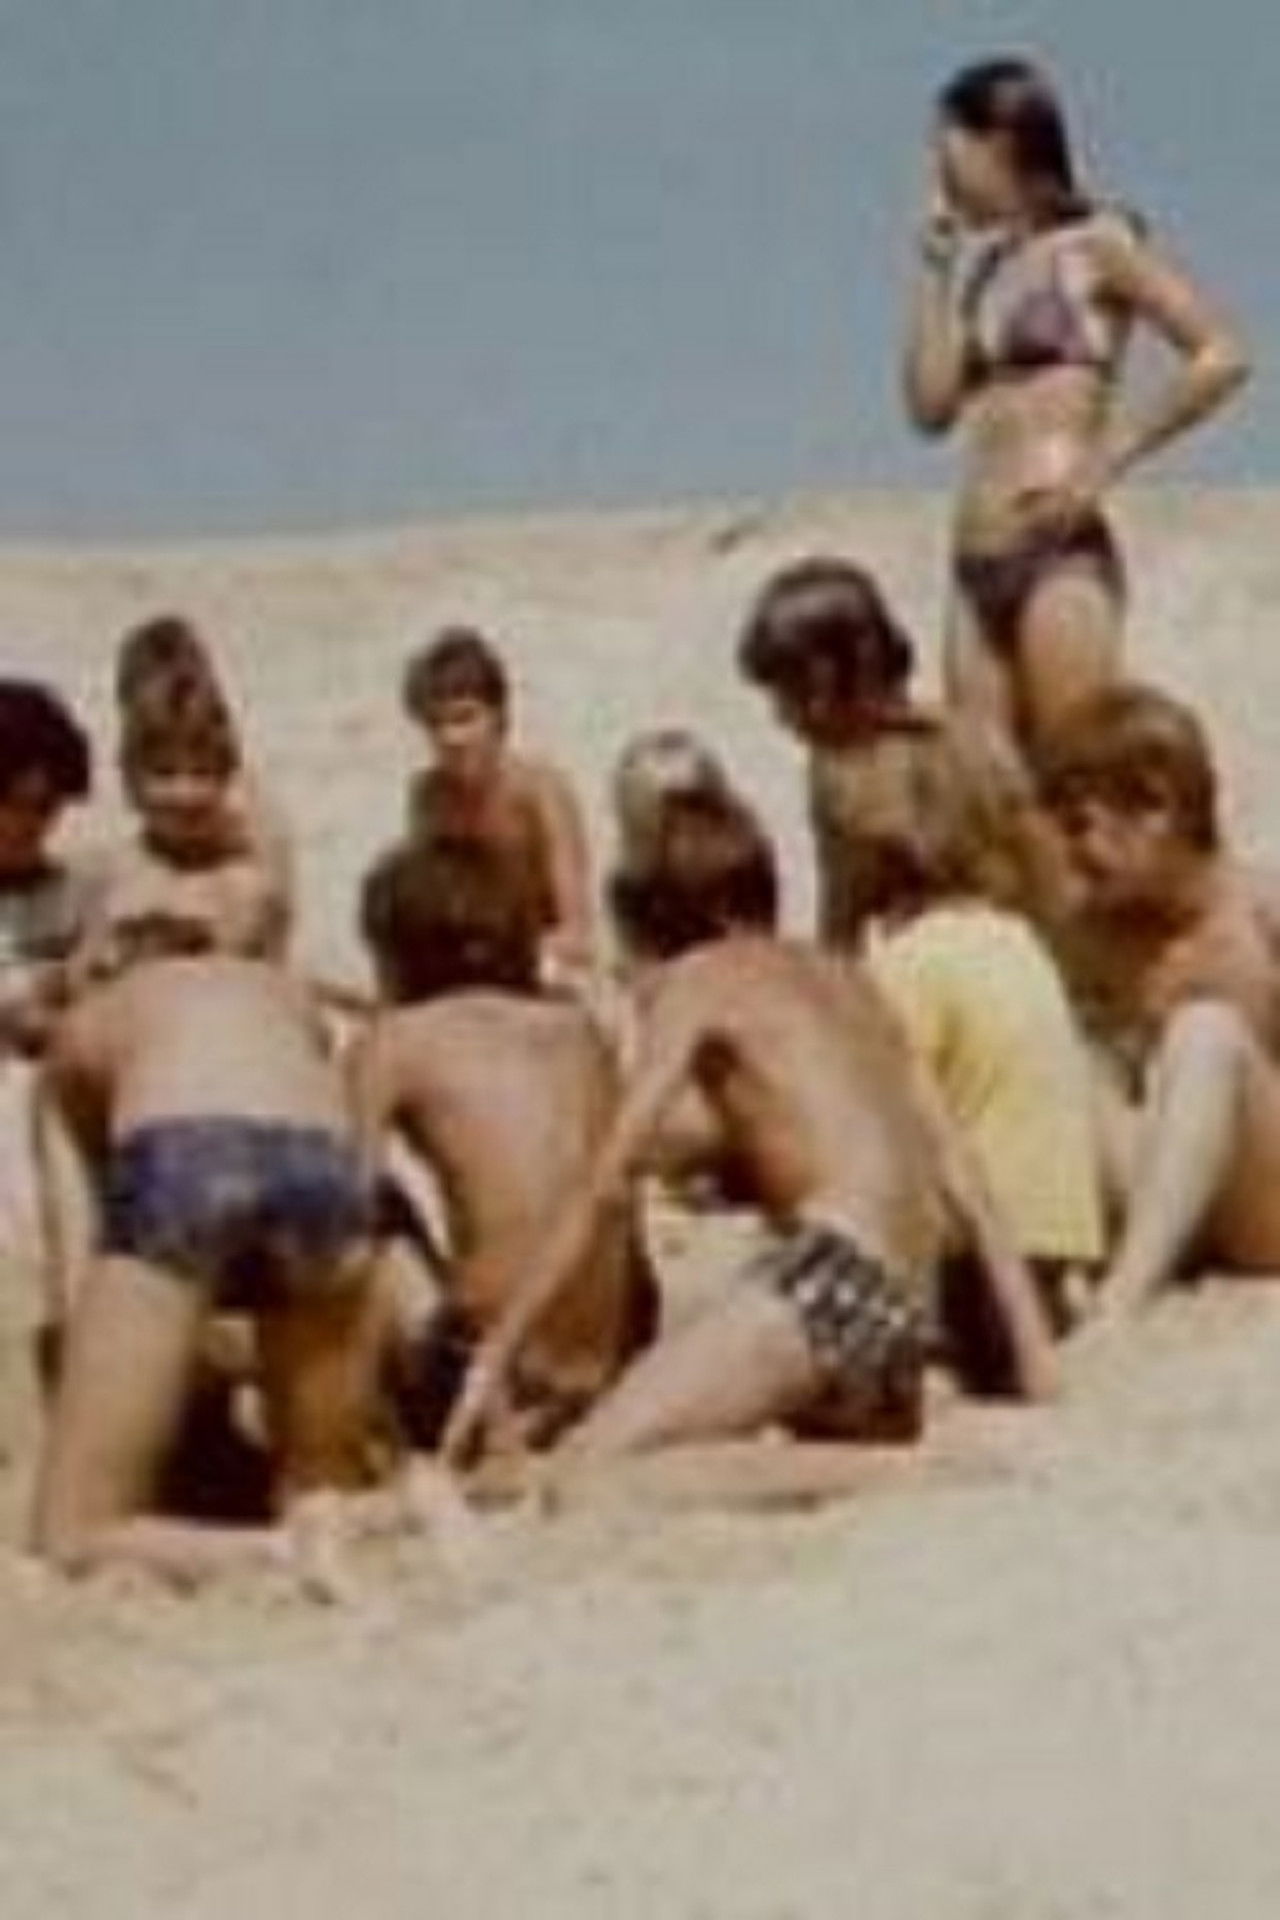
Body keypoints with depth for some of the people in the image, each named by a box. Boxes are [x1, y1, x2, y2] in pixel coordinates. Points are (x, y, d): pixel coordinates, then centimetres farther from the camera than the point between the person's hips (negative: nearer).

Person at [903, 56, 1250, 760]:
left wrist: (1107, 459, -10)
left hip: (1061, 553, -7)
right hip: (977, 565, 7)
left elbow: (1220, 357, -6)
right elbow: (931, 405, 10)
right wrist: (935, 265, 12)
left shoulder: (1095, 245, 2)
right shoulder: (983, 265, 19)